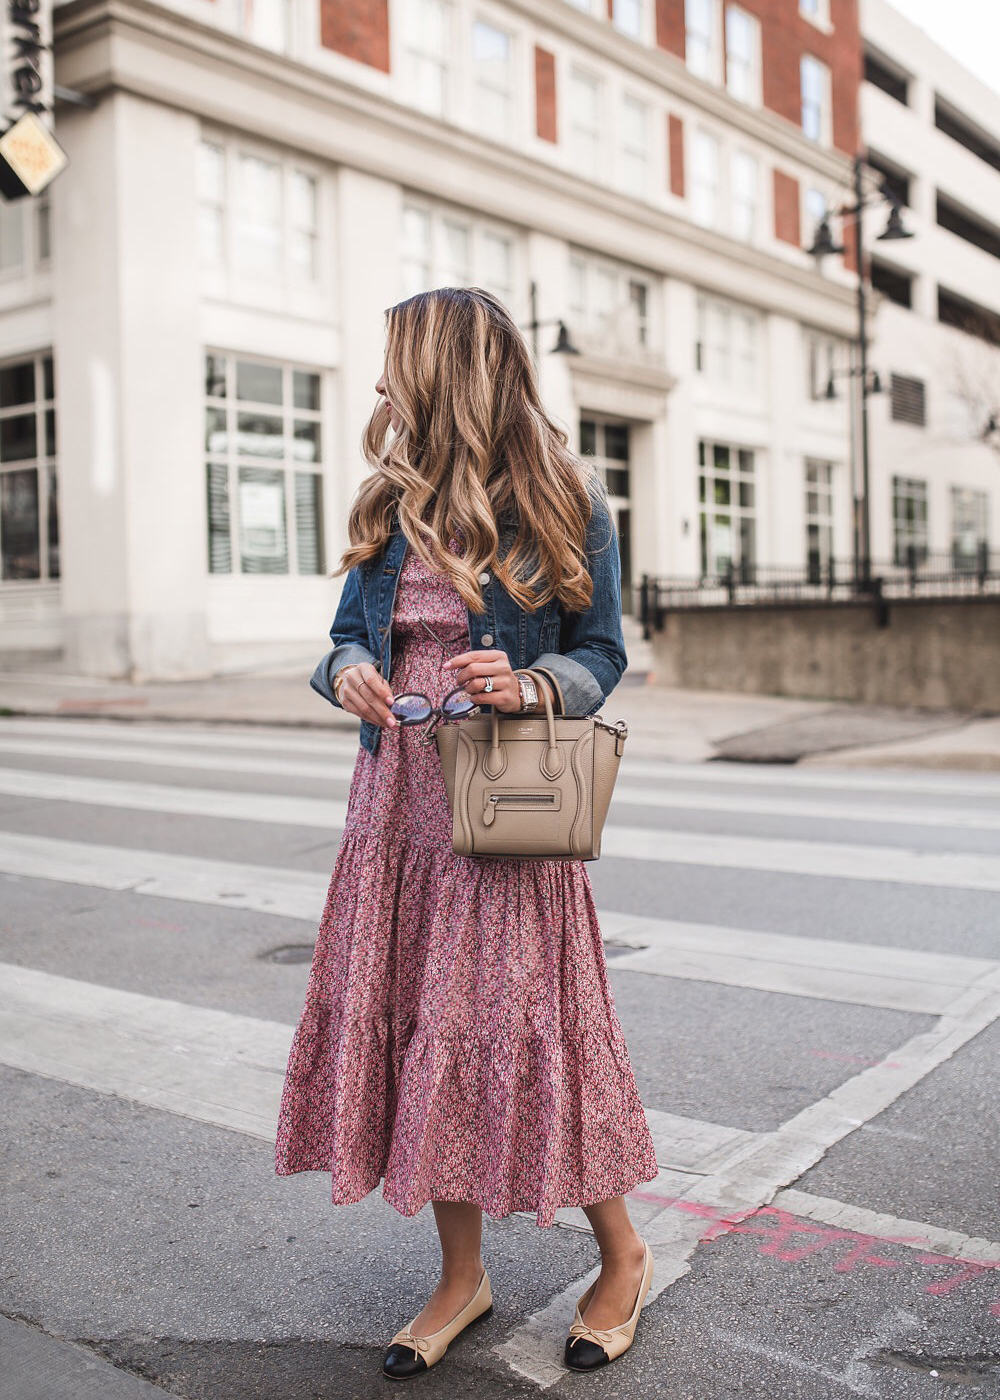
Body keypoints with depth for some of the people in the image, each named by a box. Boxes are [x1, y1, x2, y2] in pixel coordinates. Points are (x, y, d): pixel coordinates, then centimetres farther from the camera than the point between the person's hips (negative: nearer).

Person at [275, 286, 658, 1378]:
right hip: (398, 797, 5)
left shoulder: (564, 502, -3)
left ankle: (621, 1255, 24)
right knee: (416, 1027, 8)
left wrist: (530, 686, -20)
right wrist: (348, 671, -8)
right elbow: (351, 630, 15)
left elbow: (602, 654, 0)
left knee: (527, 1024, -1)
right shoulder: (391, 501, 11)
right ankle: (462, 1278, 26)